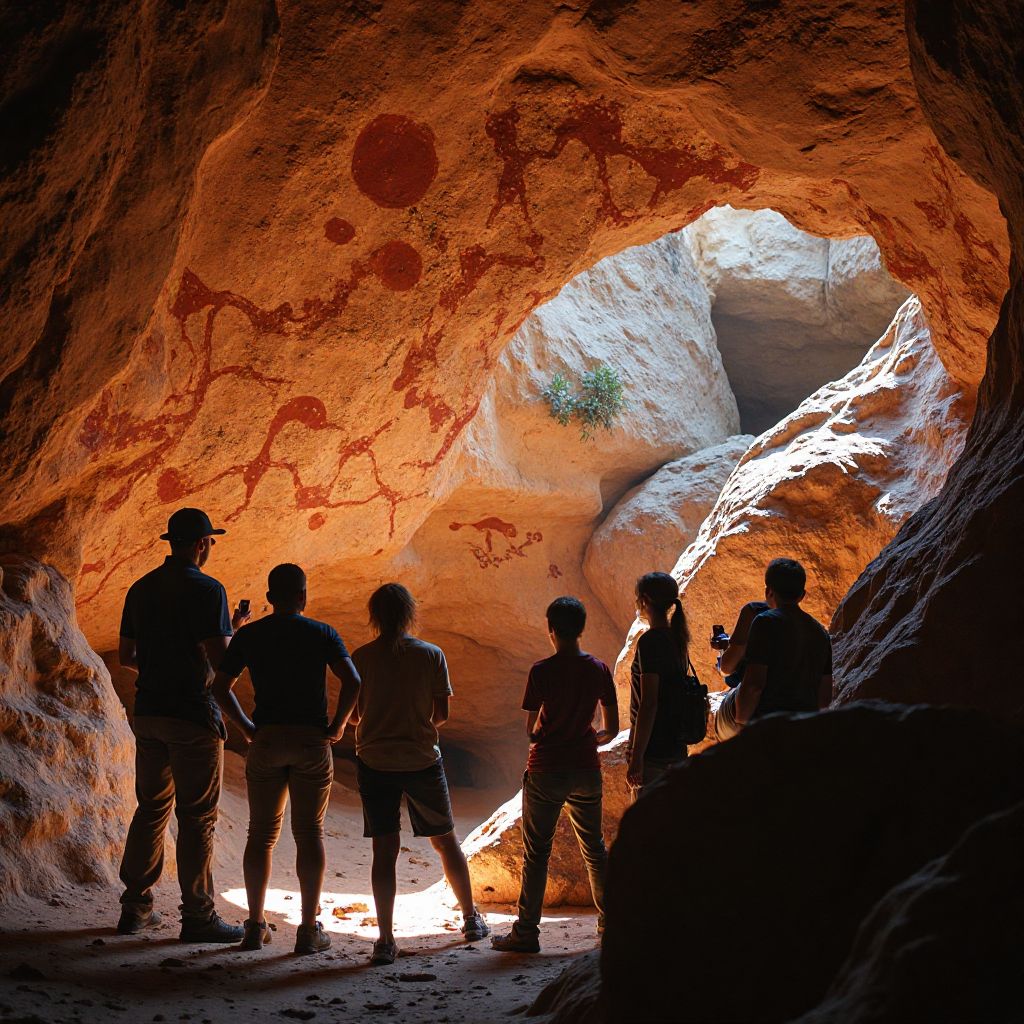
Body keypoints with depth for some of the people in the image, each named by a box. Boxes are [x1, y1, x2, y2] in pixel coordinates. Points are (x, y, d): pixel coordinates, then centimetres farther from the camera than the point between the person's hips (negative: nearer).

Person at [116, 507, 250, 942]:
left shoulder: (141, 588, 9)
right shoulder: (206, 590, -13)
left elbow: (126, 656, 14)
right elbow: (220, 658, -18)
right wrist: (234, 628, 1)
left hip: (148, 712, 7)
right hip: (193, 716, -7)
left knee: (151, 809, 16)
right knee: (197, 818, -1)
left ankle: (135, 906, 19)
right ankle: (198, 917, 3)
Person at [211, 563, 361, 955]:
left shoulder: (248, 635, 5)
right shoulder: (321, 634, -2)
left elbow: (220, 686, 6)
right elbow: (352, 681, -14)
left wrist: (246, 727, 13)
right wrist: (338, 724, -3)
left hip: (265, 740, 2)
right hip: (311, 741, -2)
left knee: (261, 833, 11)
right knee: (309, 832, 3)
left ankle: (255, 925, 13)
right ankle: (309, 929, 3)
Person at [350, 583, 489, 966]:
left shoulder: (362, 658, -4)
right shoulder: (431, 655, -3)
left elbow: (354, 714, 0)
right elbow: (442, 714, -2)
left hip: (375, 762, 0)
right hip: (422, 759, 0)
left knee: (385, 850, 2)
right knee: (445, 840, 17)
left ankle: (386, 940, -2)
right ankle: (471, 919, 29)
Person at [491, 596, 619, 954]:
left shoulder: (542, 671, -12)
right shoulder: (599, 670, 0)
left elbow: (532, 731, -6)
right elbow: (612, 729, 4)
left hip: (546, 771, -4)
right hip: (586, 770, 4)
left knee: (536, 854, 3)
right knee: (594, 848, 17)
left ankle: (526, 932, 5)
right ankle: (610, 921, 22)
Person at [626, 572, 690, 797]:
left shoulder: (650, 641, -15)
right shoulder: (676, 640, 11)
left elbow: (649, 703, -20)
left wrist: (636, 757, -19)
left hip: (653, 753, -9)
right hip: (676, 751, 9)